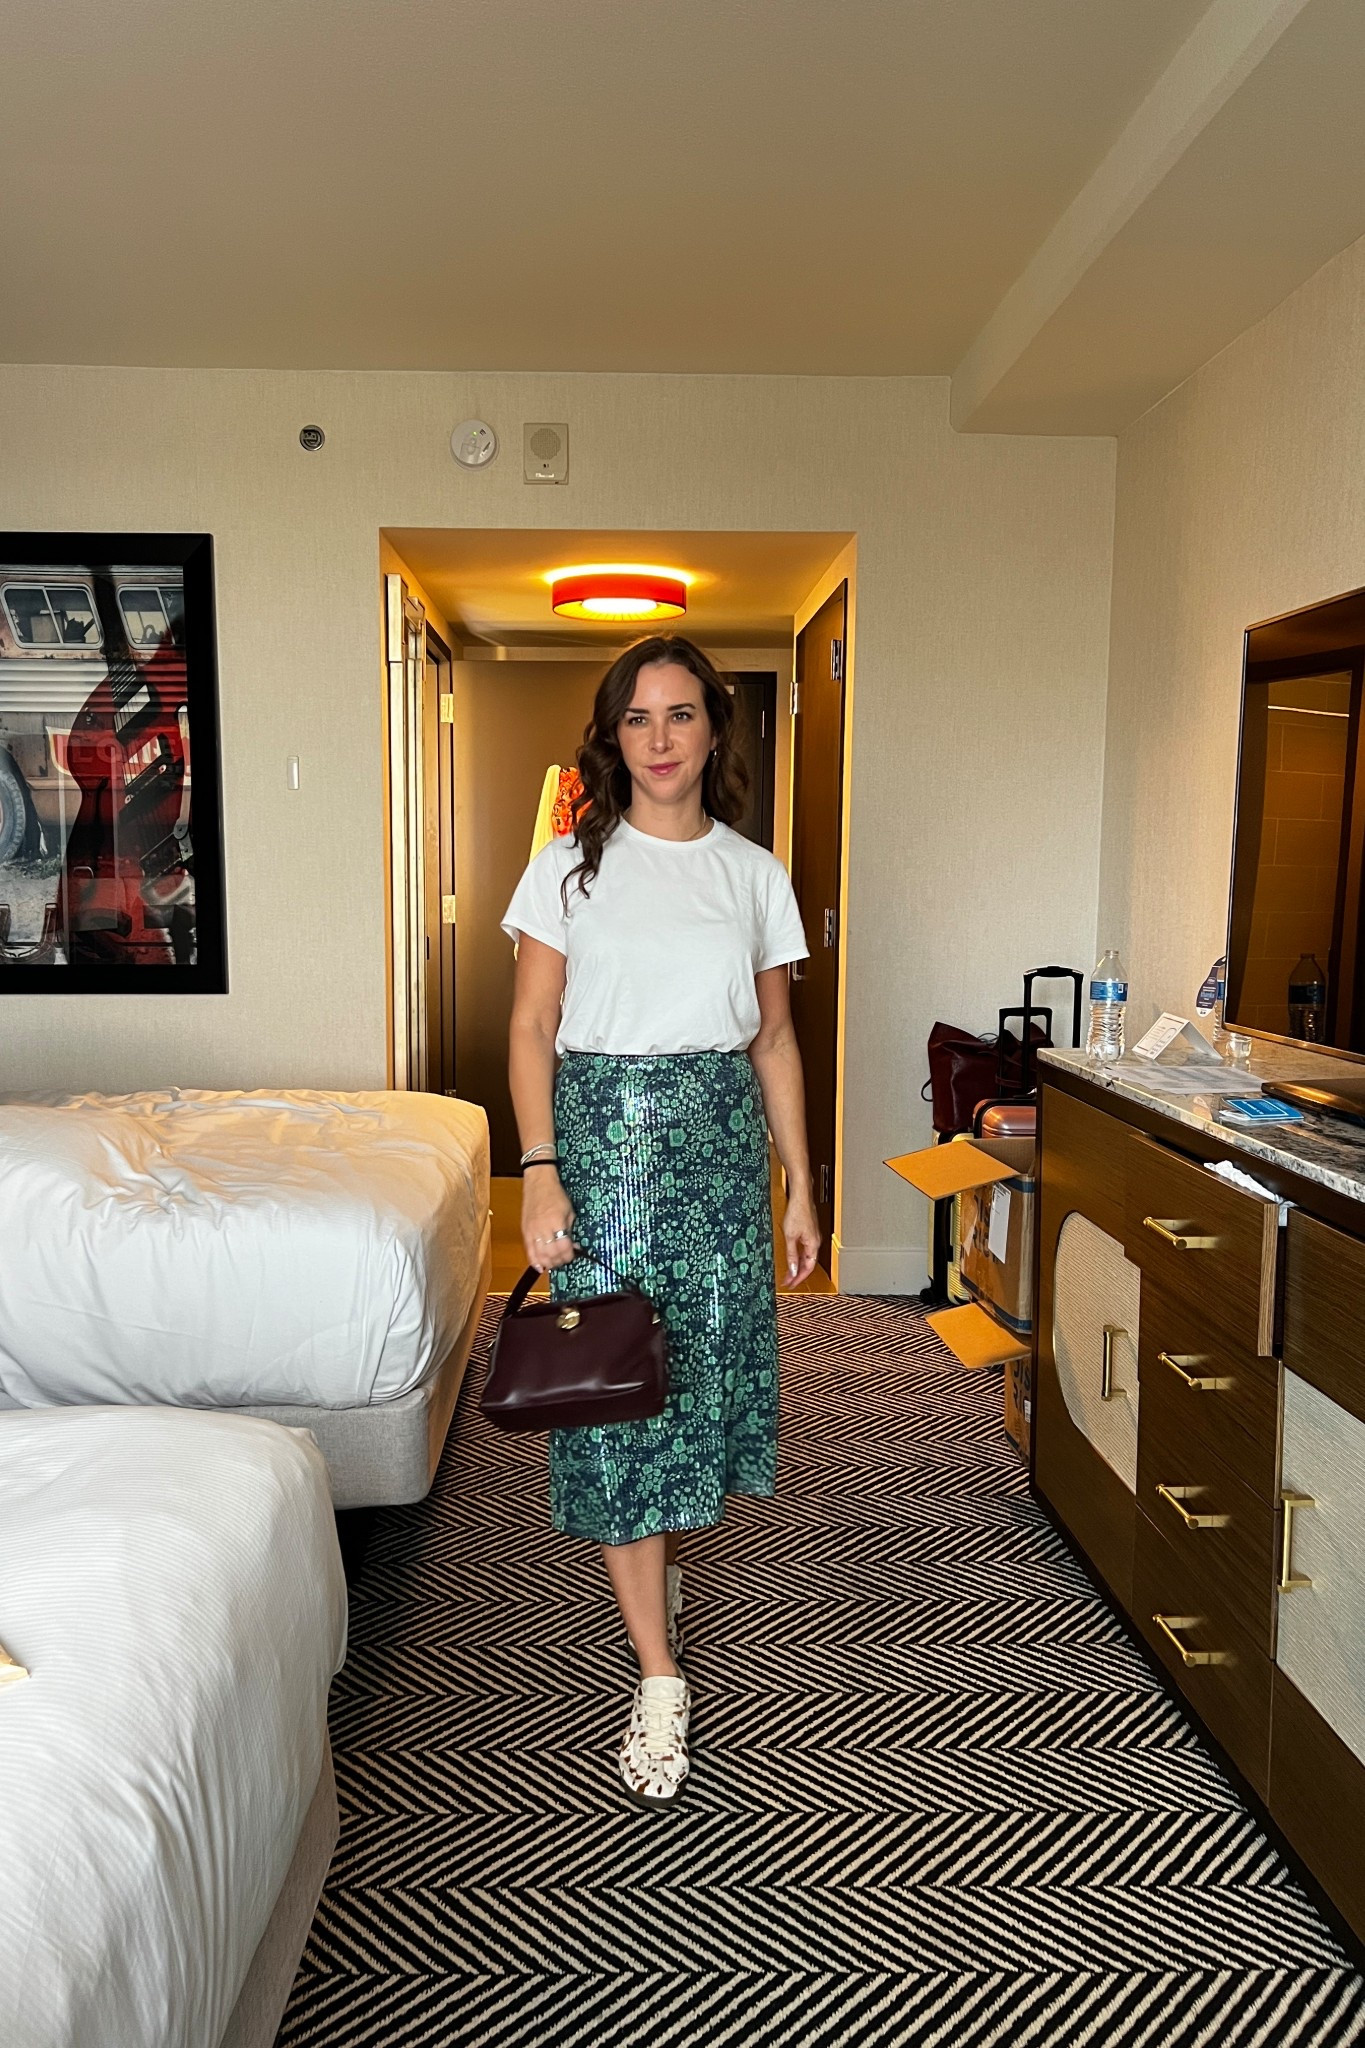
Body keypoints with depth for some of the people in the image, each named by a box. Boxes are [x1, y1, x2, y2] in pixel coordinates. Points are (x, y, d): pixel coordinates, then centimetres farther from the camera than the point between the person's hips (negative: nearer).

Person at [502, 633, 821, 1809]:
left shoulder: (755, 874, 6)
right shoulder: (570, 866, 0)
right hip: (602, 1128, -2)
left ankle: (664, 1562, 39)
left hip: (720, 1136, 3)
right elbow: (533, 1029, -3)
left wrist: (800, 1183, 6)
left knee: (707, 1365, 9)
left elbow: (774, 1039, 8)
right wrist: (540, 1171, -13)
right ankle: (661, 1679, 9)